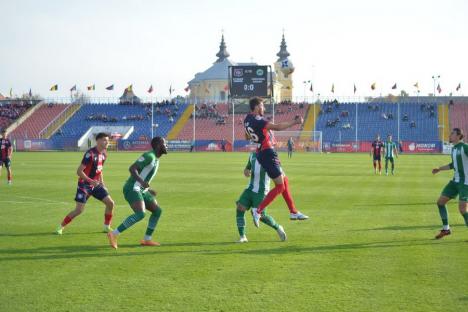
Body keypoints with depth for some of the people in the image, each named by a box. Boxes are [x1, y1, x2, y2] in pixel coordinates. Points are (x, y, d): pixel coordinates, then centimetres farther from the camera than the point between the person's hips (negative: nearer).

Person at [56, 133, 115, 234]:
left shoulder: (104, 153, 4)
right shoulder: (90, 154, -22)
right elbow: (79, 171, -22)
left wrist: (102, 182, 9)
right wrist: (90, 181, -29)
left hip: (96, 184, 7)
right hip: (84, 185, -7)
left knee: (110, 203, -1)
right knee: (79, 210, -10)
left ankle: (107, 226, 16)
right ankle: (61, 227, 7)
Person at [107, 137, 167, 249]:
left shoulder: (155, 159, 19)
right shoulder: (149, 156, -12)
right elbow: (132, 168, -21)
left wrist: (148, 190, 29)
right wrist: (142, 182, -34)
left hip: (140, 190, 10)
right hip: (132, 189, -10)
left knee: (157, 210, 10)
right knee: (140, 214, -27)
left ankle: (147, 239, 13)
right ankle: (114, 234, -22)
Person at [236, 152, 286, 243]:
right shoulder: (252, 155, 11)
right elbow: (247, 168, 22)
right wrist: (246, 171, -1)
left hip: (261, 191, -5)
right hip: (250, 189, 5)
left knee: (261, 216, -6)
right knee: (240, 209, -11)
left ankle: (278, 228, 23)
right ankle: (242, 237, -3)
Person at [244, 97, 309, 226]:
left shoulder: (247, 119, 10)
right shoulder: (257, 120, -20)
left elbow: (247, 137, 27)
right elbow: (277, 127, -26)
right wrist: (295, 122, -20)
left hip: (261, 152, 10)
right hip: (267, 154, -10)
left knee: (285, 181, 18)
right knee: (280, 186, -6)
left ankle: (293, 212, 23)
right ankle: (258, 210, -7)